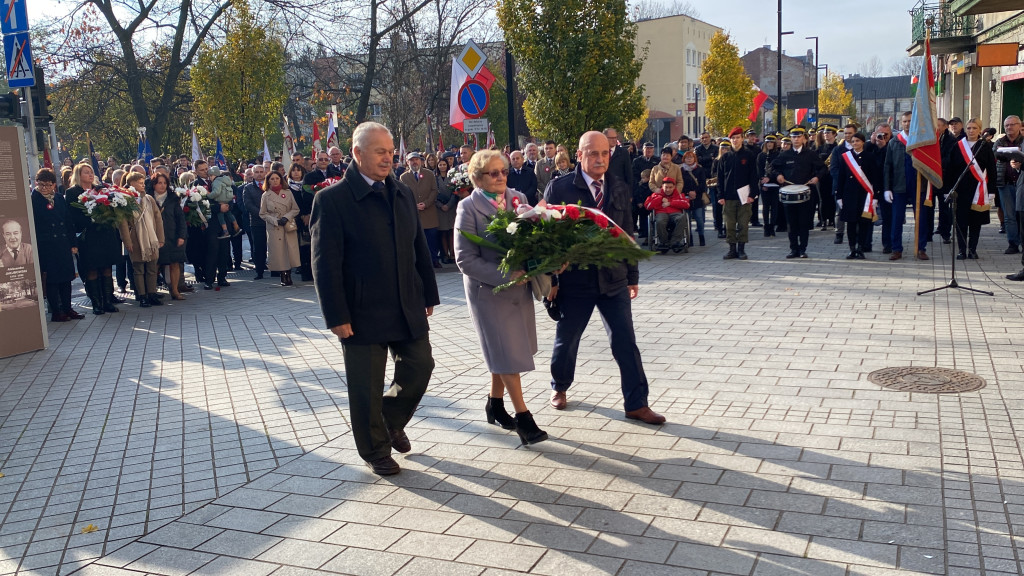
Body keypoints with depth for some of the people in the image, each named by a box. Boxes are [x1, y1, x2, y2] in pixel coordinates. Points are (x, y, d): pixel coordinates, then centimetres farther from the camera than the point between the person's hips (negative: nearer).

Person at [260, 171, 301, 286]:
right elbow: (263, 214, 5)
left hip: (289, 227, 1)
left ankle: (288, 276, 7)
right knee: (278, 252, -3)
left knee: (290, 250, -4)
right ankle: (283, 277, 6)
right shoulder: (266, 196, 4)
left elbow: (296, 209, 7)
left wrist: (286, 217, -9)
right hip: (274, 228, -1)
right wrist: (275, 220, -9)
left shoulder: (288, 193, 6)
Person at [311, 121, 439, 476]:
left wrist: (429, 294, 13)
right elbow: (325, 264, -14)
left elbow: (419, 248, 13)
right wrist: (337, 317, -16)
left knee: (420, 367, 10)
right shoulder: (332, 200, -11)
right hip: (363, 314, -5)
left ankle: (392, 420, 38)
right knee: (367, 388, 6)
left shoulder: (403, 194, 9)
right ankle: (376, 451, 28)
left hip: (408, 309, 5)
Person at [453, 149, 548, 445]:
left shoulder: (518, 198, 2)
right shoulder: (469, 208, -12)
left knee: (503, 351, 15)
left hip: (519, 285, 5)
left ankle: (495, 404, 32)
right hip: (488, 289, -5)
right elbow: (465, 259, -15)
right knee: (507, 353, -1)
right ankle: (522, 416, 7)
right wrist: (504, 276, -23)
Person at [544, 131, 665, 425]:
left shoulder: (619, 189, 5)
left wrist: (632, 276, 11)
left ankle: (637, 403, 10)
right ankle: (559, 387, 39)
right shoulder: (559, 188, -7)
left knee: (626, 341, 2)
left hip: (614, 279, 3)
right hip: (575, 279, -2)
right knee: (566, 339, 14)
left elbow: (627, 233, 10)